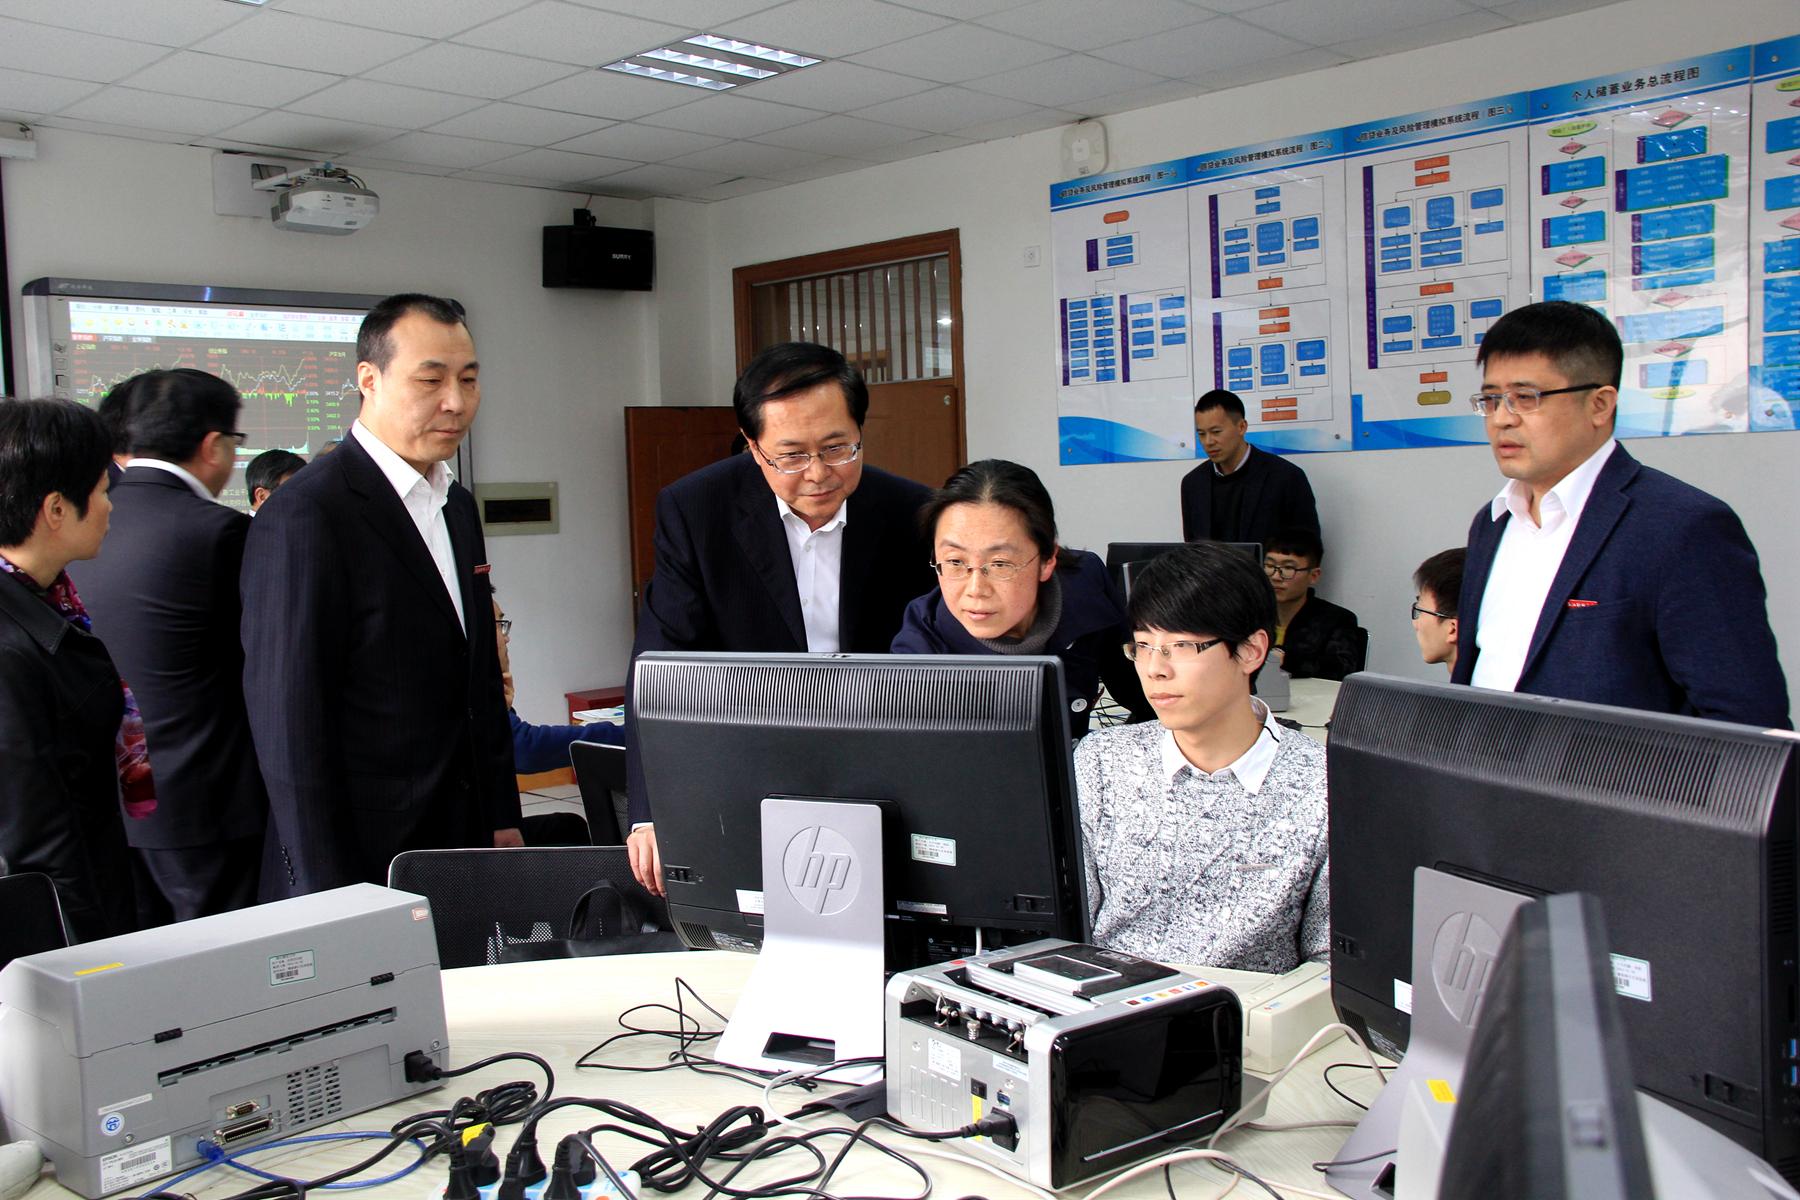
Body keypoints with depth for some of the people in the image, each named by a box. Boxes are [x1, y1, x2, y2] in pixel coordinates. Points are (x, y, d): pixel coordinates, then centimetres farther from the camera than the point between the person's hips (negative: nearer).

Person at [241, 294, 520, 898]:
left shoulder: (456, 505, 12)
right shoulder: (304, 516, -14)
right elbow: (289, 725, -15)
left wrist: (502, 817, 15)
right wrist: (329, 894, -15)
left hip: (464, 846, 7)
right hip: (361, 865, -7)